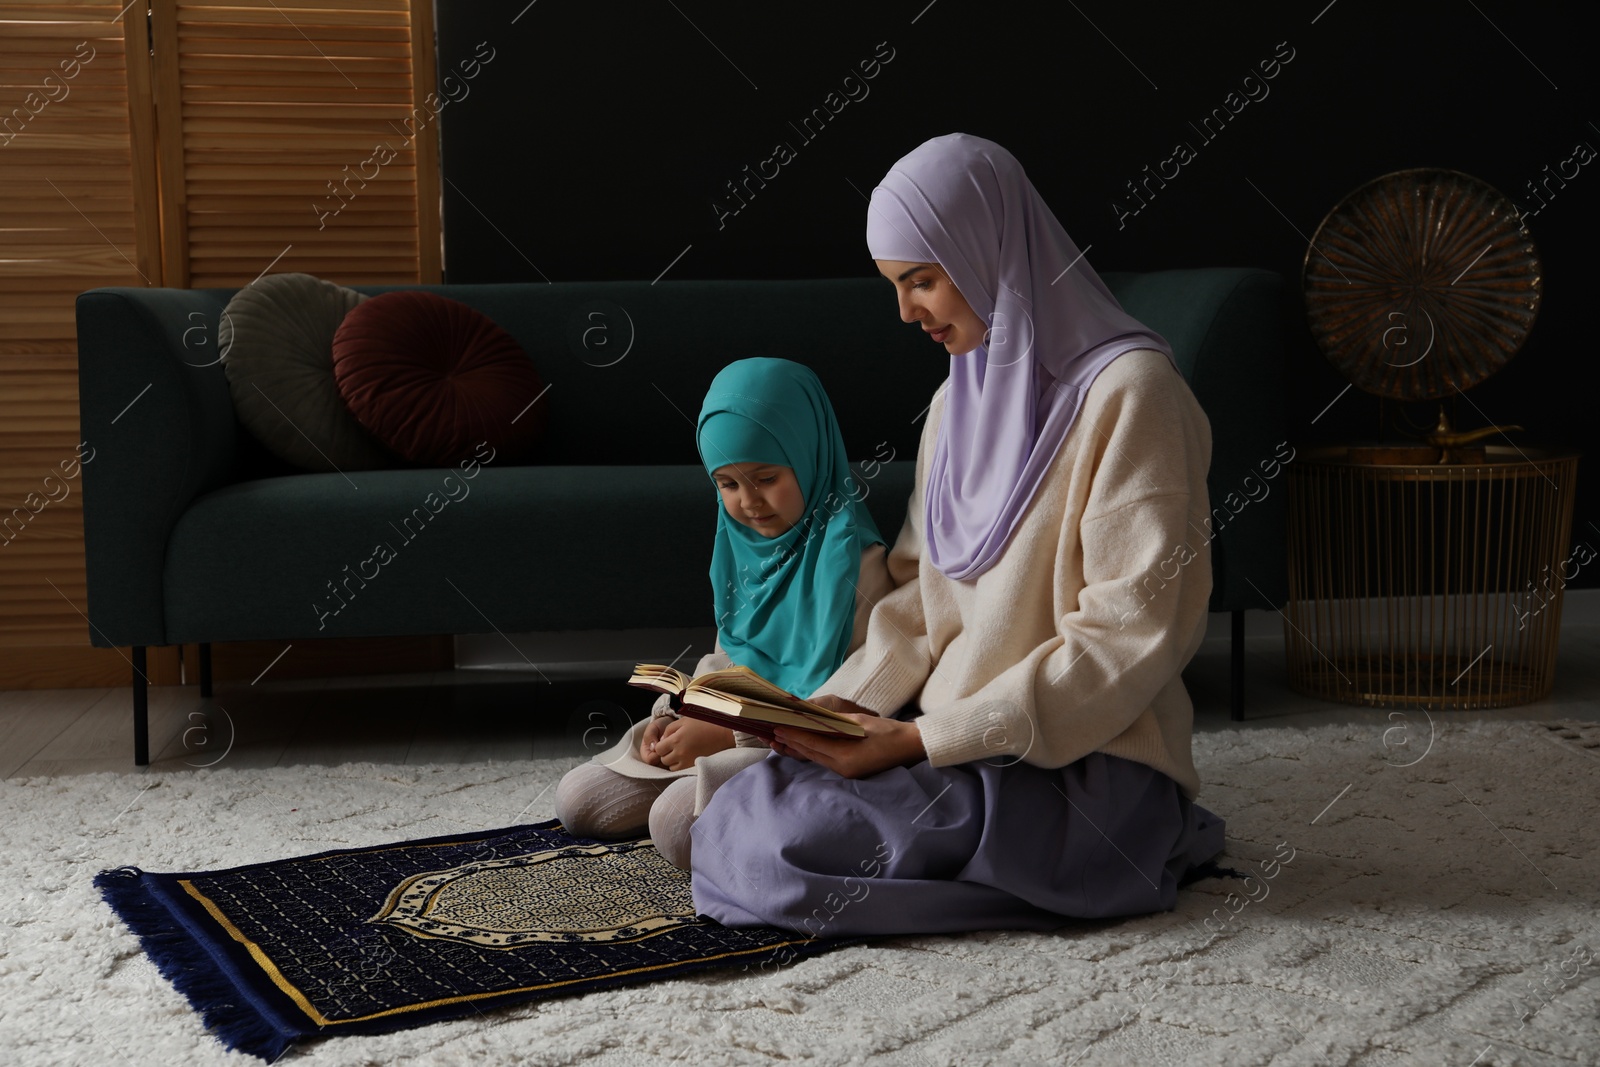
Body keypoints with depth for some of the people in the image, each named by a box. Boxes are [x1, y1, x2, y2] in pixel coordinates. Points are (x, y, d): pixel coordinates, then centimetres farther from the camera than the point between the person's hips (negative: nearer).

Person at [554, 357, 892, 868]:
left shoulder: (851, 556, -18)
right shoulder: (745, 543, 7)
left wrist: (727, 734, -22)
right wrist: (672, 717, -1)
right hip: (729, 723, 8)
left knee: (676, 820, -30)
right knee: (576, 800, 4)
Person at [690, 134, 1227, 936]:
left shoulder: (1127, 389, -14)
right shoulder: (962, 398, 13)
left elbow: (1128, 639, -18)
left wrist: (922, 739, -20)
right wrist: (845, 701, -3)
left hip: (1082, 761, -8)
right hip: (954, 741, 8)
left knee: (778, 849, -23)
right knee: (720, 819, -9)